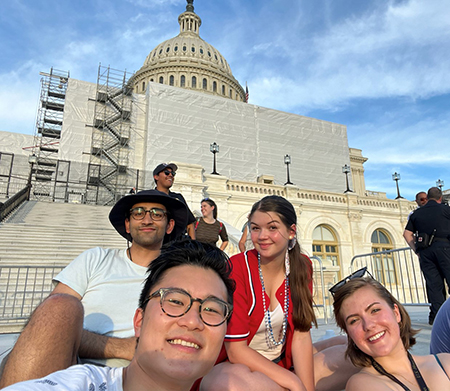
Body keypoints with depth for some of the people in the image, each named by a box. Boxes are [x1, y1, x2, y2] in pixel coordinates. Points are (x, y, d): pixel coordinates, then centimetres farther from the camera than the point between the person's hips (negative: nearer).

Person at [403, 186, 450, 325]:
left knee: (433, 283, 4)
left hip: (424, 251, 3)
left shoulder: (416, 213, 16)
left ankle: (436, 314, 4)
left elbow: (407, 233, 10)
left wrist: (416, 250, 11)